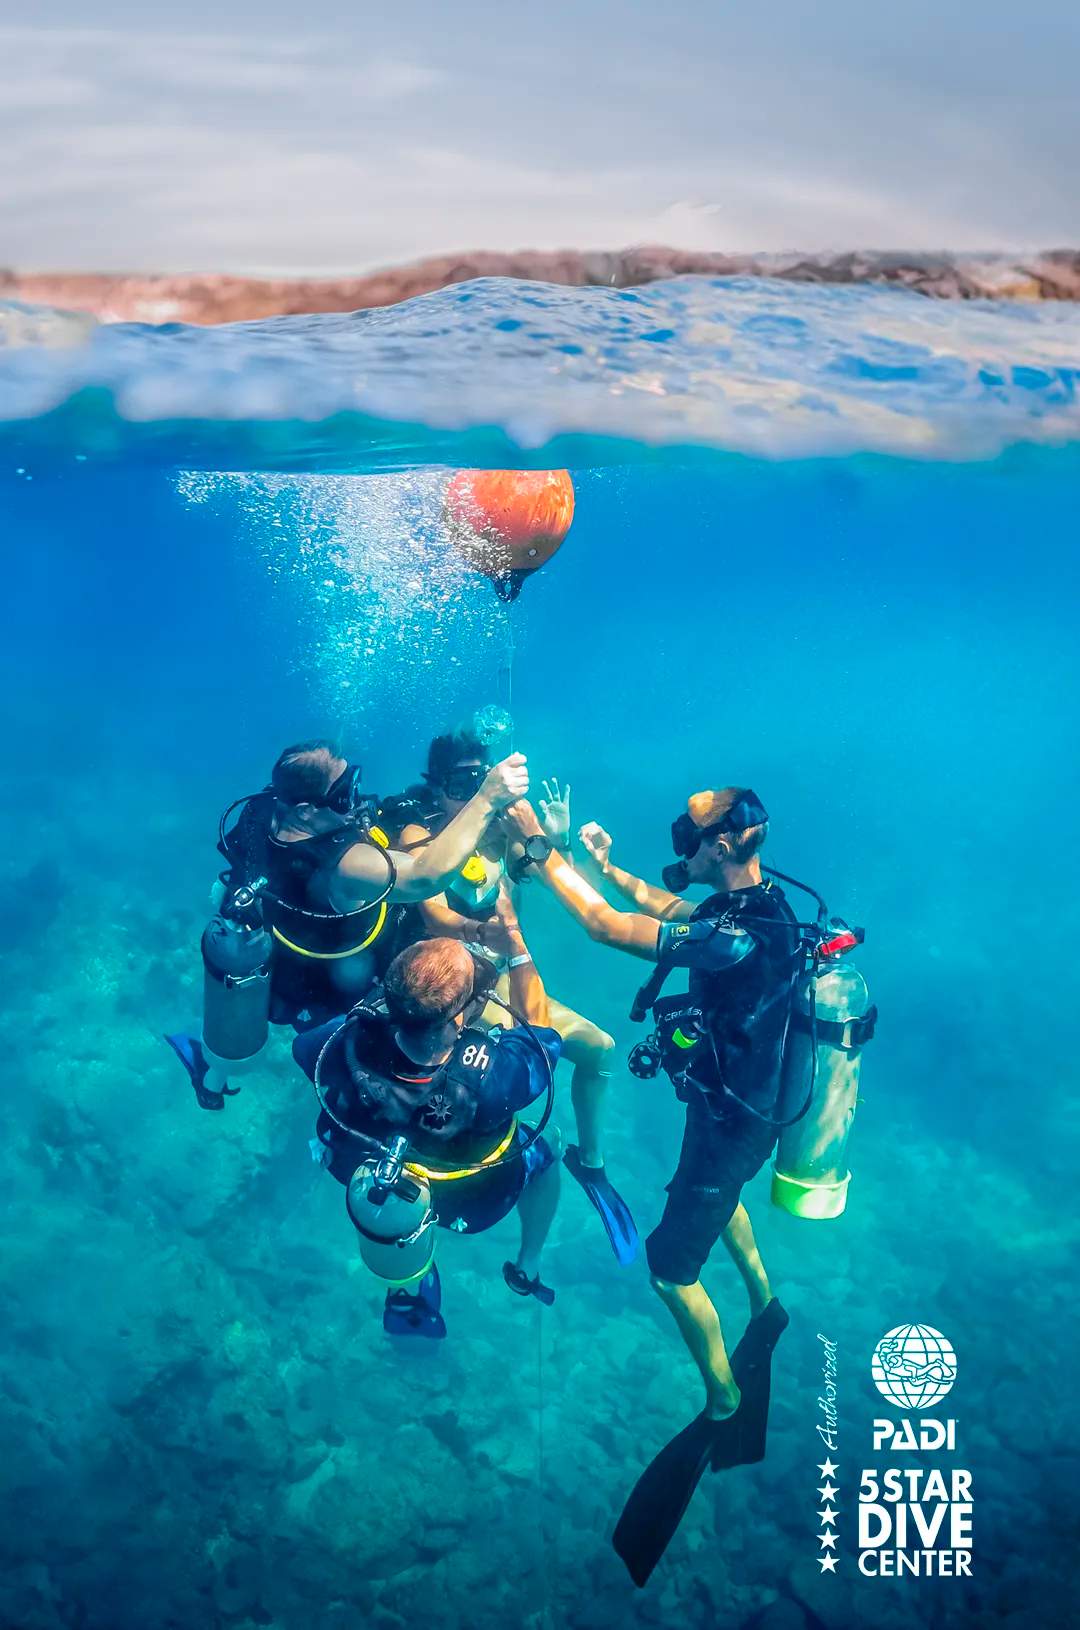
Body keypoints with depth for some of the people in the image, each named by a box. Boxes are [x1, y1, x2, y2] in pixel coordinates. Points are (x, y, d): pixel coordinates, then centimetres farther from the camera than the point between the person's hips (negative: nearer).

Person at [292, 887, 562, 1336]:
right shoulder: (493, 1076, -46)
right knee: (544, 1153, 27)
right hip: (467, 1203, -2)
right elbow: (540, 1029, -20)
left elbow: (301, 1043, -12)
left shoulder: (347, 1047, -40)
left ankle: (407, 1290, 49)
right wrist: (513, 940, -20)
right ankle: (528, 1269, 49)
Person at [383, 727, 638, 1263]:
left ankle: (590, 1161, 17)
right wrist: (481, 930, -42)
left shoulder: (500, 829, 1)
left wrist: (558, 842, -19)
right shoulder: (419, 835, -12)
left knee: (597, 1046, -3)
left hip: (496, 977, 5)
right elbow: (436, 916, -23)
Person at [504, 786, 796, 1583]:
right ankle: (765, 1305, 56)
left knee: (672, 1267, 6)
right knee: (719, 1193, 37)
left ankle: (727, 1407, 23)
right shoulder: (751, 899, -8)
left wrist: (543, 850, -27)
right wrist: (609, 865, 7)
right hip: (747, 1101, 10)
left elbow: (609, 927, -36)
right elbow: (674, 910, 13)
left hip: (731, 1121, -9)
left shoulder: (742, 937, -38)